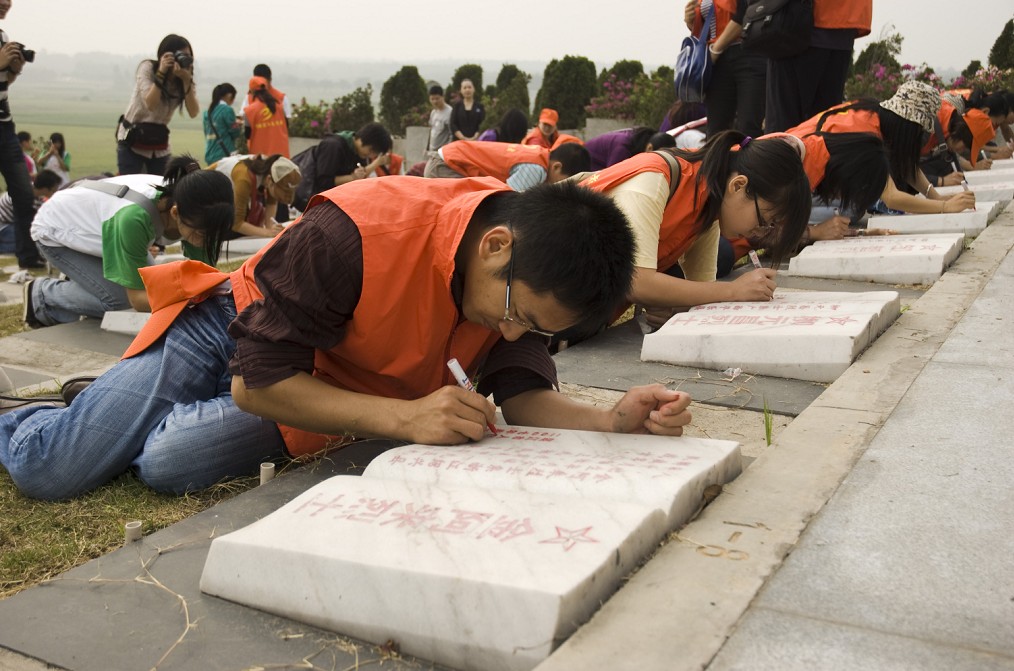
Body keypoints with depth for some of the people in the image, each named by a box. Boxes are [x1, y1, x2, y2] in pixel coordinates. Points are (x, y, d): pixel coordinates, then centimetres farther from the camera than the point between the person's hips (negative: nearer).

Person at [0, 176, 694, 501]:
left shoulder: (530, 270, -19)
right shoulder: (354, 233, -38)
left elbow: (523, 395, -17)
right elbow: (257, 381, -32)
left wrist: (613, 420, -37)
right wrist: (404, 416, -43)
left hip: (326, 395, 4)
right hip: (230, 338, -4)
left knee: (170, 465, -19)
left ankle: (132, 430, 18)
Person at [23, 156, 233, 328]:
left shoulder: (189, 207, -26)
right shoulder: (135, 218, -43)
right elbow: (137, 298, -33)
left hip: (94, 220, 6)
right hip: (57, 229, -6)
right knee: (119, 298, -17)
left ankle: (78, 283, 21)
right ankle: (41, 296, 8)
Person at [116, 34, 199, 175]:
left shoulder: (186, 79, -3)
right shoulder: (147, 68, -12)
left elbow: (193, 113, -20)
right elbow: (150, 104, -26)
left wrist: (187, 81, -28)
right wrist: (161, 73, -29)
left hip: (160, 146, 3)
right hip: (132, 142, -3)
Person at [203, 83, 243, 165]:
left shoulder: (207, 112, 12)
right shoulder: (227, 110, -10)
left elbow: (208, 134, 17)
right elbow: (235, 133, -5)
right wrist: (239, 125, 16)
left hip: (210, 156, 7)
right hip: (224, 155, -7)